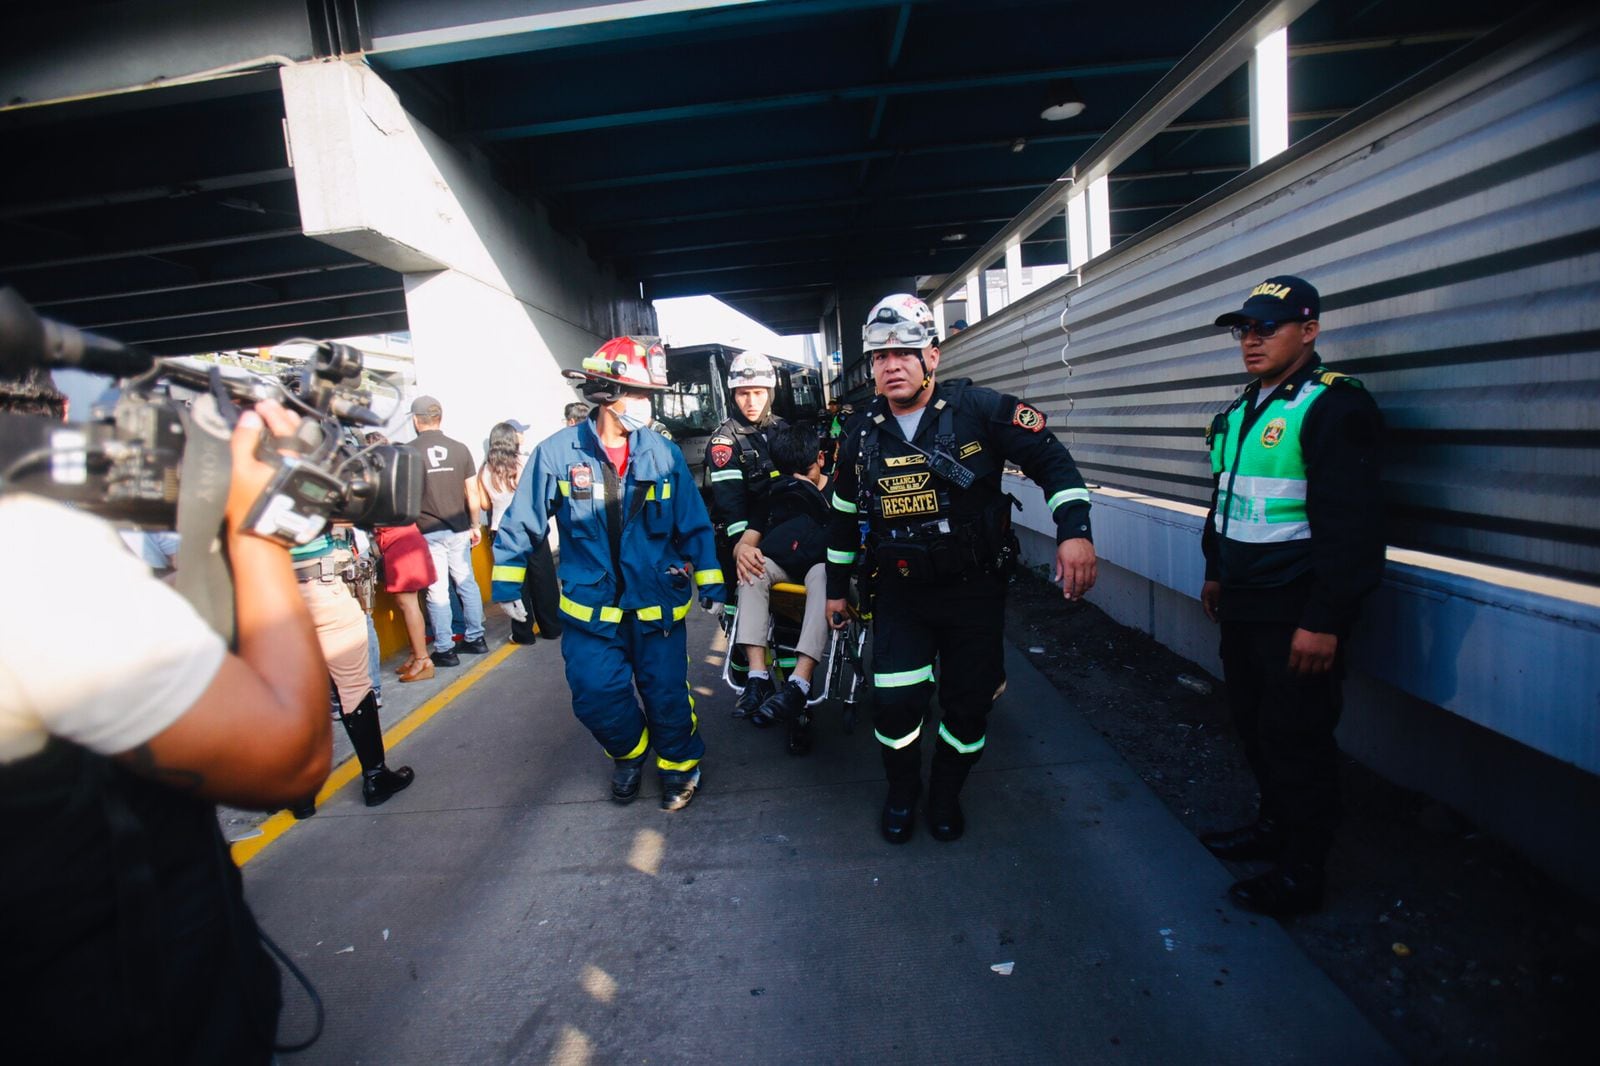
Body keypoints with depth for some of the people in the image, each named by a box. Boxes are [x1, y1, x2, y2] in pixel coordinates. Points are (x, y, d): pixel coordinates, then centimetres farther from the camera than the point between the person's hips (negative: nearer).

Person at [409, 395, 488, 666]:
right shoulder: (460, 449, 0)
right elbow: (472, 493, 3)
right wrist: (475, 525, 13)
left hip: (427, 532, -3)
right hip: (458, 529, 3)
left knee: (437, 591, 3)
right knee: (467, 583, 14)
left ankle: (445, 650, 9)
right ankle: (475, 638, 22)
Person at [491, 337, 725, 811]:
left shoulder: (663, 452, -3)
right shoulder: (558, 452, -6)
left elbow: (694, 523, 2)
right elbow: (522, 522, 1)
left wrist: (709, 580, 2)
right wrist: (507, 584, 2)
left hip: (658, 604, 0)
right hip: (590, 607, 0)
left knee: (666, 695, 7)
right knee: (597, 696, 2)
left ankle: (679, 763, 35)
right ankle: (628, 752, 35)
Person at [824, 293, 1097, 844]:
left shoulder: (978, 409, -10)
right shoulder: (863, 433, 2)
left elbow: (1050, 457, -8)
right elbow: (844, 514, 13)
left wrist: (1074, 531, -22)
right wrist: (836, 587, 18)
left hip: (975, 588, -1)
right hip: (901, 593, 2)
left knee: (969, 704, 8)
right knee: (895, 702, -3)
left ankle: (946, 794, 35)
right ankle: (902, 793, 27)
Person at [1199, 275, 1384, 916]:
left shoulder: (1334, 406, -16)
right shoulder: (1242, 409, 12)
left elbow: (1350, 525, -21)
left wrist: (1324, 620, -23)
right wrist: (1216, 572, 24)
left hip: (1297, 615, -9)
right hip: (1243, 605, 9)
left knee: (1295, 738, 2)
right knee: (1252, 721, 20)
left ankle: (1302, 874, 19)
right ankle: (1274, 825, 40)